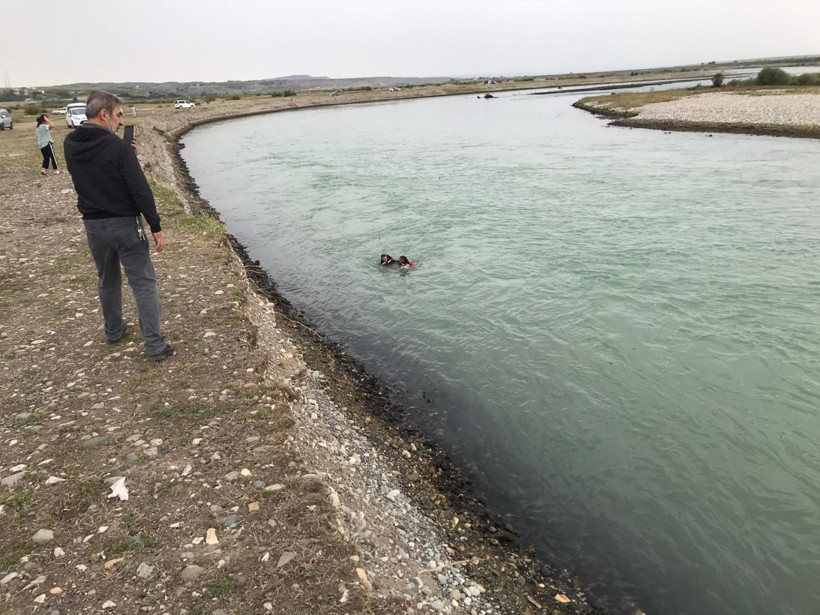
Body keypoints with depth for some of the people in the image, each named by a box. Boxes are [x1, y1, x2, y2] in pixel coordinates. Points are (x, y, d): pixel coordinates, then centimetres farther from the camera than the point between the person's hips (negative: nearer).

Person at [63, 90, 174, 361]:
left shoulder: (70, 146, 3)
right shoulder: (117, 146, -17)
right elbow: (140, 190, -19)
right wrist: (156, 227, -13)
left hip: (93, 225, 6)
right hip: (125, 224, -6)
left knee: (107, 280, 23)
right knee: (144, 283, -1)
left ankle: (114, 330, 37)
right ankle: (156, 345, -2)